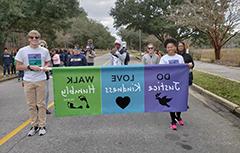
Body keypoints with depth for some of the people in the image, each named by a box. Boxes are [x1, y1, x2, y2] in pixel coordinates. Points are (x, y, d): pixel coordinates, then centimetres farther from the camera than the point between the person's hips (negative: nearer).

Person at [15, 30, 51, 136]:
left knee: (41, 104, 5)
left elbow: (47, 63, 14)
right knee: (31, 105, 8)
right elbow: (18, 67, 1)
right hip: (28, 81, 0)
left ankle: (42, 126, 16)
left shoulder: (44, 51, 2)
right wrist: (30, 67, -13)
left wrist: (45, 67, -8)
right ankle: (34, 126, 22)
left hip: (41, 80, 0)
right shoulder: (22, 51, -1)